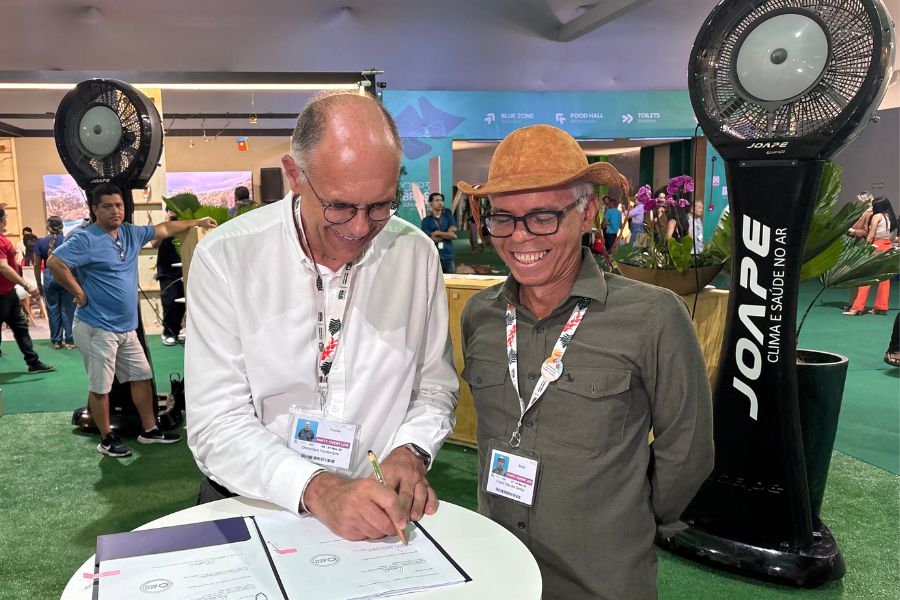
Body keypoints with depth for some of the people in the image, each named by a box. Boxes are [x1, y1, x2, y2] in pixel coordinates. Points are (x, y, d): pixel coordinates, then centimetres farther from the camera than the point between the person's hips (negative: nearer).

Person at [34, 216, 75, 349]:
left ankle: (56, 341, 15)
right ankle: (69, 341, 6)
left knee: (53, 310, 9)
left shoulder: (40, 242, 2)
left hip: (49, 277, 2)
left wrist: (39, 284, 13)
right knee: (67, 309, 3)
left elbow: (37, 266, 4)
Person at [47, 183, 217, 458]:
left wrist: (197, 222, 26)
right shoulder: (86, 239, -14)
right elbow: (54, 262, -23)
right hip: (97, 328, -8)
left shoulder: (131, 233, 8)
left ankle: (149, 430, 24)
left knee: (142, 376, 13)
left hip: (127, 327, 8)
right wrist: (79, 294, -17)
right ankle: (107, 439, 16)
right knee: (100, 387, 3)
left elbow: (163, 229, 21)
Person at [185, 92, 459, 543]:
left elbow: (436, 386, 7)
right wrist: (314, 488, -27)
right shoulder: (225, 256, -11)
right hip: (254, 504, 0)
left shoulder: (416, 253, -3)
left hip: (381, 509, 1)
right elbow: (216, 425, -14)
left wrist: (411, 451, -11)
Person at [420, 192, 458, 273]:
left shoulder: (448, 216, 8)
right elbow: (430, 240, -10)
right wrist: (447, 234, -6)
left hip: (448, 257, 2)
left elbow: (454, 235, -4)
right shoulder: (426, 220, 1)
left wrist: (438, 233, -9)